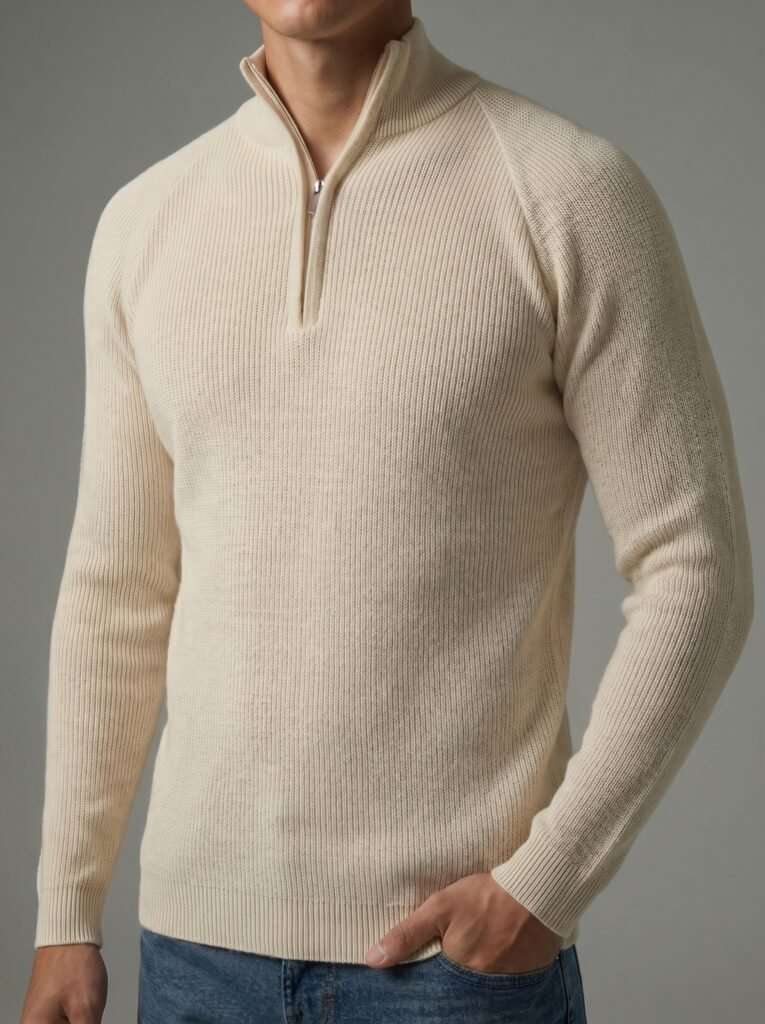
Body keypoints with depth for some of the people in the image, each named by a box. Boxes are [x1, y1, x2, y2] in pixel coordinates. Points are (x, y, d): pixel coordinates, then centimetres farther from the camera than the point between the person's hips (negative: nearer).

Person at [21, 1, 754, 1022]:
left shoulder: (573, 191, -9)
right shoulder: (146, 225, 5)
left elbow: (698, 574, -9)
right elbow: (118, 589, 11)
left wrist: (547, 885, -16)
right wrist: (65, 919, 11)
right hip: (206, 932, 4)